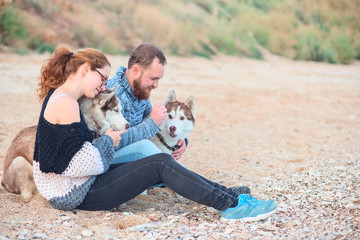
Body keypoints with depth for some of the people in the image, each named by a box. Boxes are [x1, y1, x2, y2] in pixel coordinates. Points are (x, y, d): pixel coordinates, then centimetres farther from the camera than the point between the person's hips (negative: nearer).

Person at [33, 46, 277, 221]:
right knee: (161, 163, -13)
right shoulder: (65, 103, -20)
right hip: (78, 195, -10)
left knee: (161, 163, 8)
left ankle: (226, 193, 9)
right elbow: (85, 163, -23)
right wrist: (107, 140, -5)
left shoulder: (58, 97, 13)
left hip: (71, 190, 10)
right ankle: (232, 205, -9)